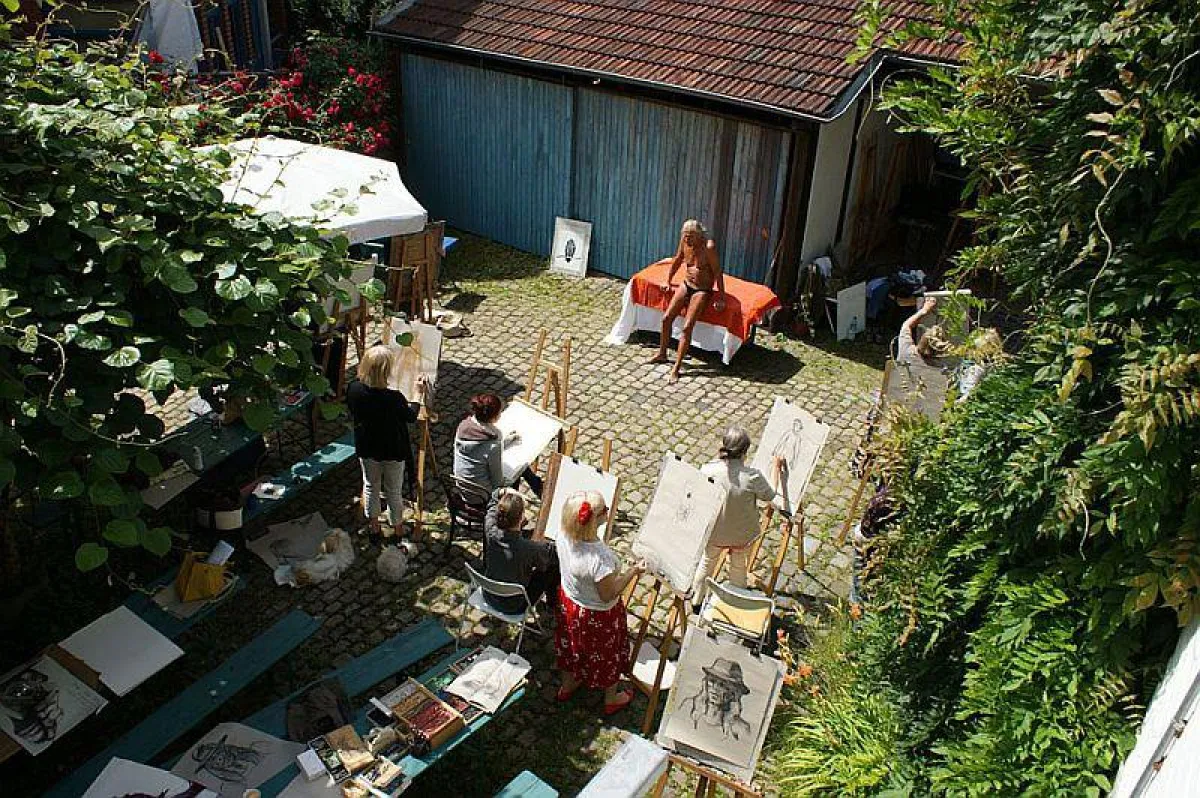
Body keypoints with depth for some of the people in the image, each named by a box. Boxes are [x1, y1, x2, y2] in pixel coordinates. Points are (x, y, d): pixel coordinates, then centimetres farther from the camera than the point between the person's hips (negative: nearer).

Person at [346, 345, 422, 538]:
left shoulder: (353, 389, -22)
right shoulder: (394, 398, -33)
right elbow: (410, 416, -11)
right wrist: (418, 392, 1)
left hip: (366, 449, 3)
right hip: (392, 452, -3)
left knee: (370, 487, 27)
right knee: (394, 492, 19)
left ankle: (374, 526, 44)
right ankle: (397, 529, 40)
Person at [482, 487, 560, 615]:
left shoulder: (491, 532, -25)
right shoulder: (529, 548, -37)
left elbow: (492, 504, -3)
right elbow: (550, 556, -13)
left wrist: (502, 492, -18)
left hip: (489, 596, 5)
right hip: (513, 608, -5)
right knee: (553, 566, 8)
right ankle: (553, 604, 38)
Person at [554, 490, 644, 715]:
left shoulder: (564, 537, -23)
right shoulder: (600, 558, -43)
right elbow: (608, 595, -28)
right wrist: (632, 572, -20)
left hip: (568, 602, 6)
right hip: (597, 615, -6)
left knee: (572, 647, 32)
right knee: (607, 654, 24)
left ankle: (567, 686, 59)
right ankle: (612, 699, 50)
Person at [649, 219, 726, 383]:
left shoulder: (709, 247, -23)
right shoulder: (685, 242, -6)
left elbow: (718, 273, -20)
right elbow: (677, 262, 12)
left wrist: (720, 298, -20)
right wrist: (668, 281, 18)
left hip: (702, 291, -6)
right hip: (686, 285, 6)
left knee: (687, 327, -14)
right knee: (667, 318, 2)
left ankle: (676, 368, -9)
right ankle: (662, 354, 23)